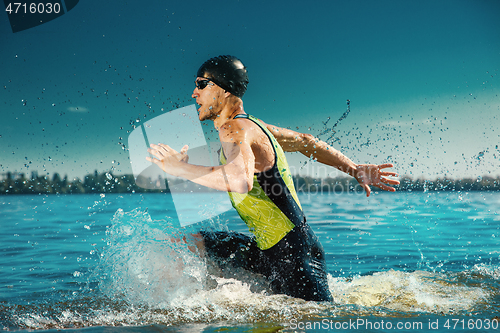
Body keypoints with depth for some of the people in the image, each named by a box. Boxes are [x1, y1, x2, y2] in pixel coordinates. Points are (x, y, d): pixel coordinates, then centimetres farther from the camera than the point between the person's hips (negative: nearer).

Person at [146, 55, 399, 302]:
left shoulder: (235, 130, -20)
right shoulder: (250, 125, 10)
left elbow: (241, 181, -41)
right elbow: (304, 142, 19)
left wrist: (179, 167, -29)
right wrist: (355, 170, 22)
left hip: (293, 254, -9)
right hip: (268, 250, 9)